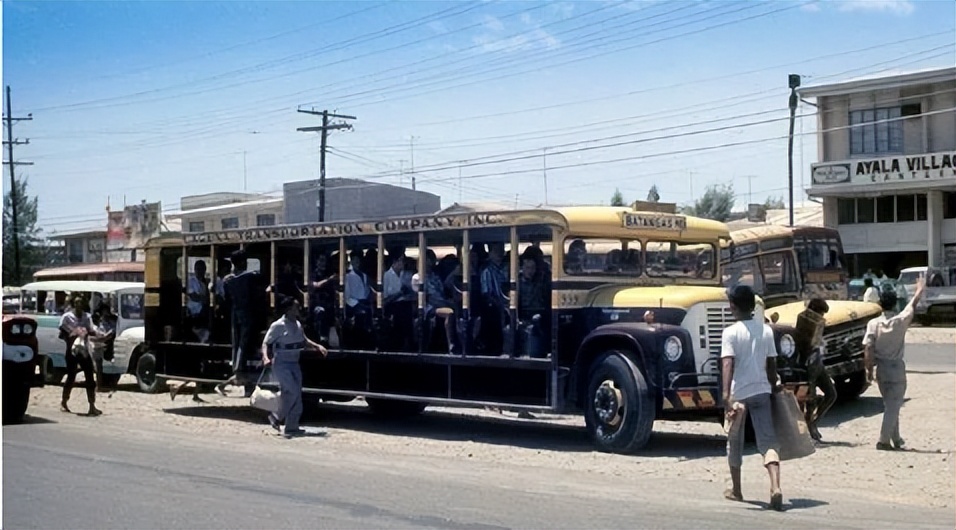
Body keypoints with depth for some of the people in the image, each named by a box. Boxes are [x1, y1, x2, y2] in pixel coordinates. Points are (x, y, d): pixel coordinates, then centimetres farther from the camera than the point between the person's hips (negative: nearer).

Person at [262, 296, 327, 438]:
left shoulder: (298, 325, 7)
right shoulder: (278, 325, -13)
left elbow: (304, 341, 21)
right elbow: (266, 343, -10)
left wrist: (317, 346, 6)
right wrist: (266, 357, -27)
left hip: (294, 364, 8)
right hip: (281, 363, -7)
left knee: (296, 394, 5)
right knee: (293, 390, -18)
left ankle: (291, 427, 12)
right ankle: (277, 417, 3)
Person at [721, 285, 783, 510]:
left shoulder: (730, 333, -10)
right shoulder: (766, 330, 4)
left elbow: (728, 364, -21)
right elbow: (771, 364, 9)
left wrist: (726, 395, -28)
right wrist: (774, 386, 22)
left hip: (738, 394, -3)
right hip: (761, 391, 3)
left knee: (734, 443, 15)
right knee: (768, 441, -1)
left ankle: (736, 490, 27)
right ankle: (775, 487, -23)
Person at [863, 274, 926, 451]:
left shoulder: (873, 324, -8)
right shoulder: (900, 321, -11)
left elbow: (868, 349, -11)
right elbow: (912, 305, 5)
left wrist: (869, 369, -2)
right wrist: (920, 289, 21)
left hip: (881, 368, 3)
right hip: (896, 368, -3)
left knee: (890, 405, 17)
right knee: (893, 407, 1)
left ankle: (896, 439, 24)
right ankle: (883, 440, -6)